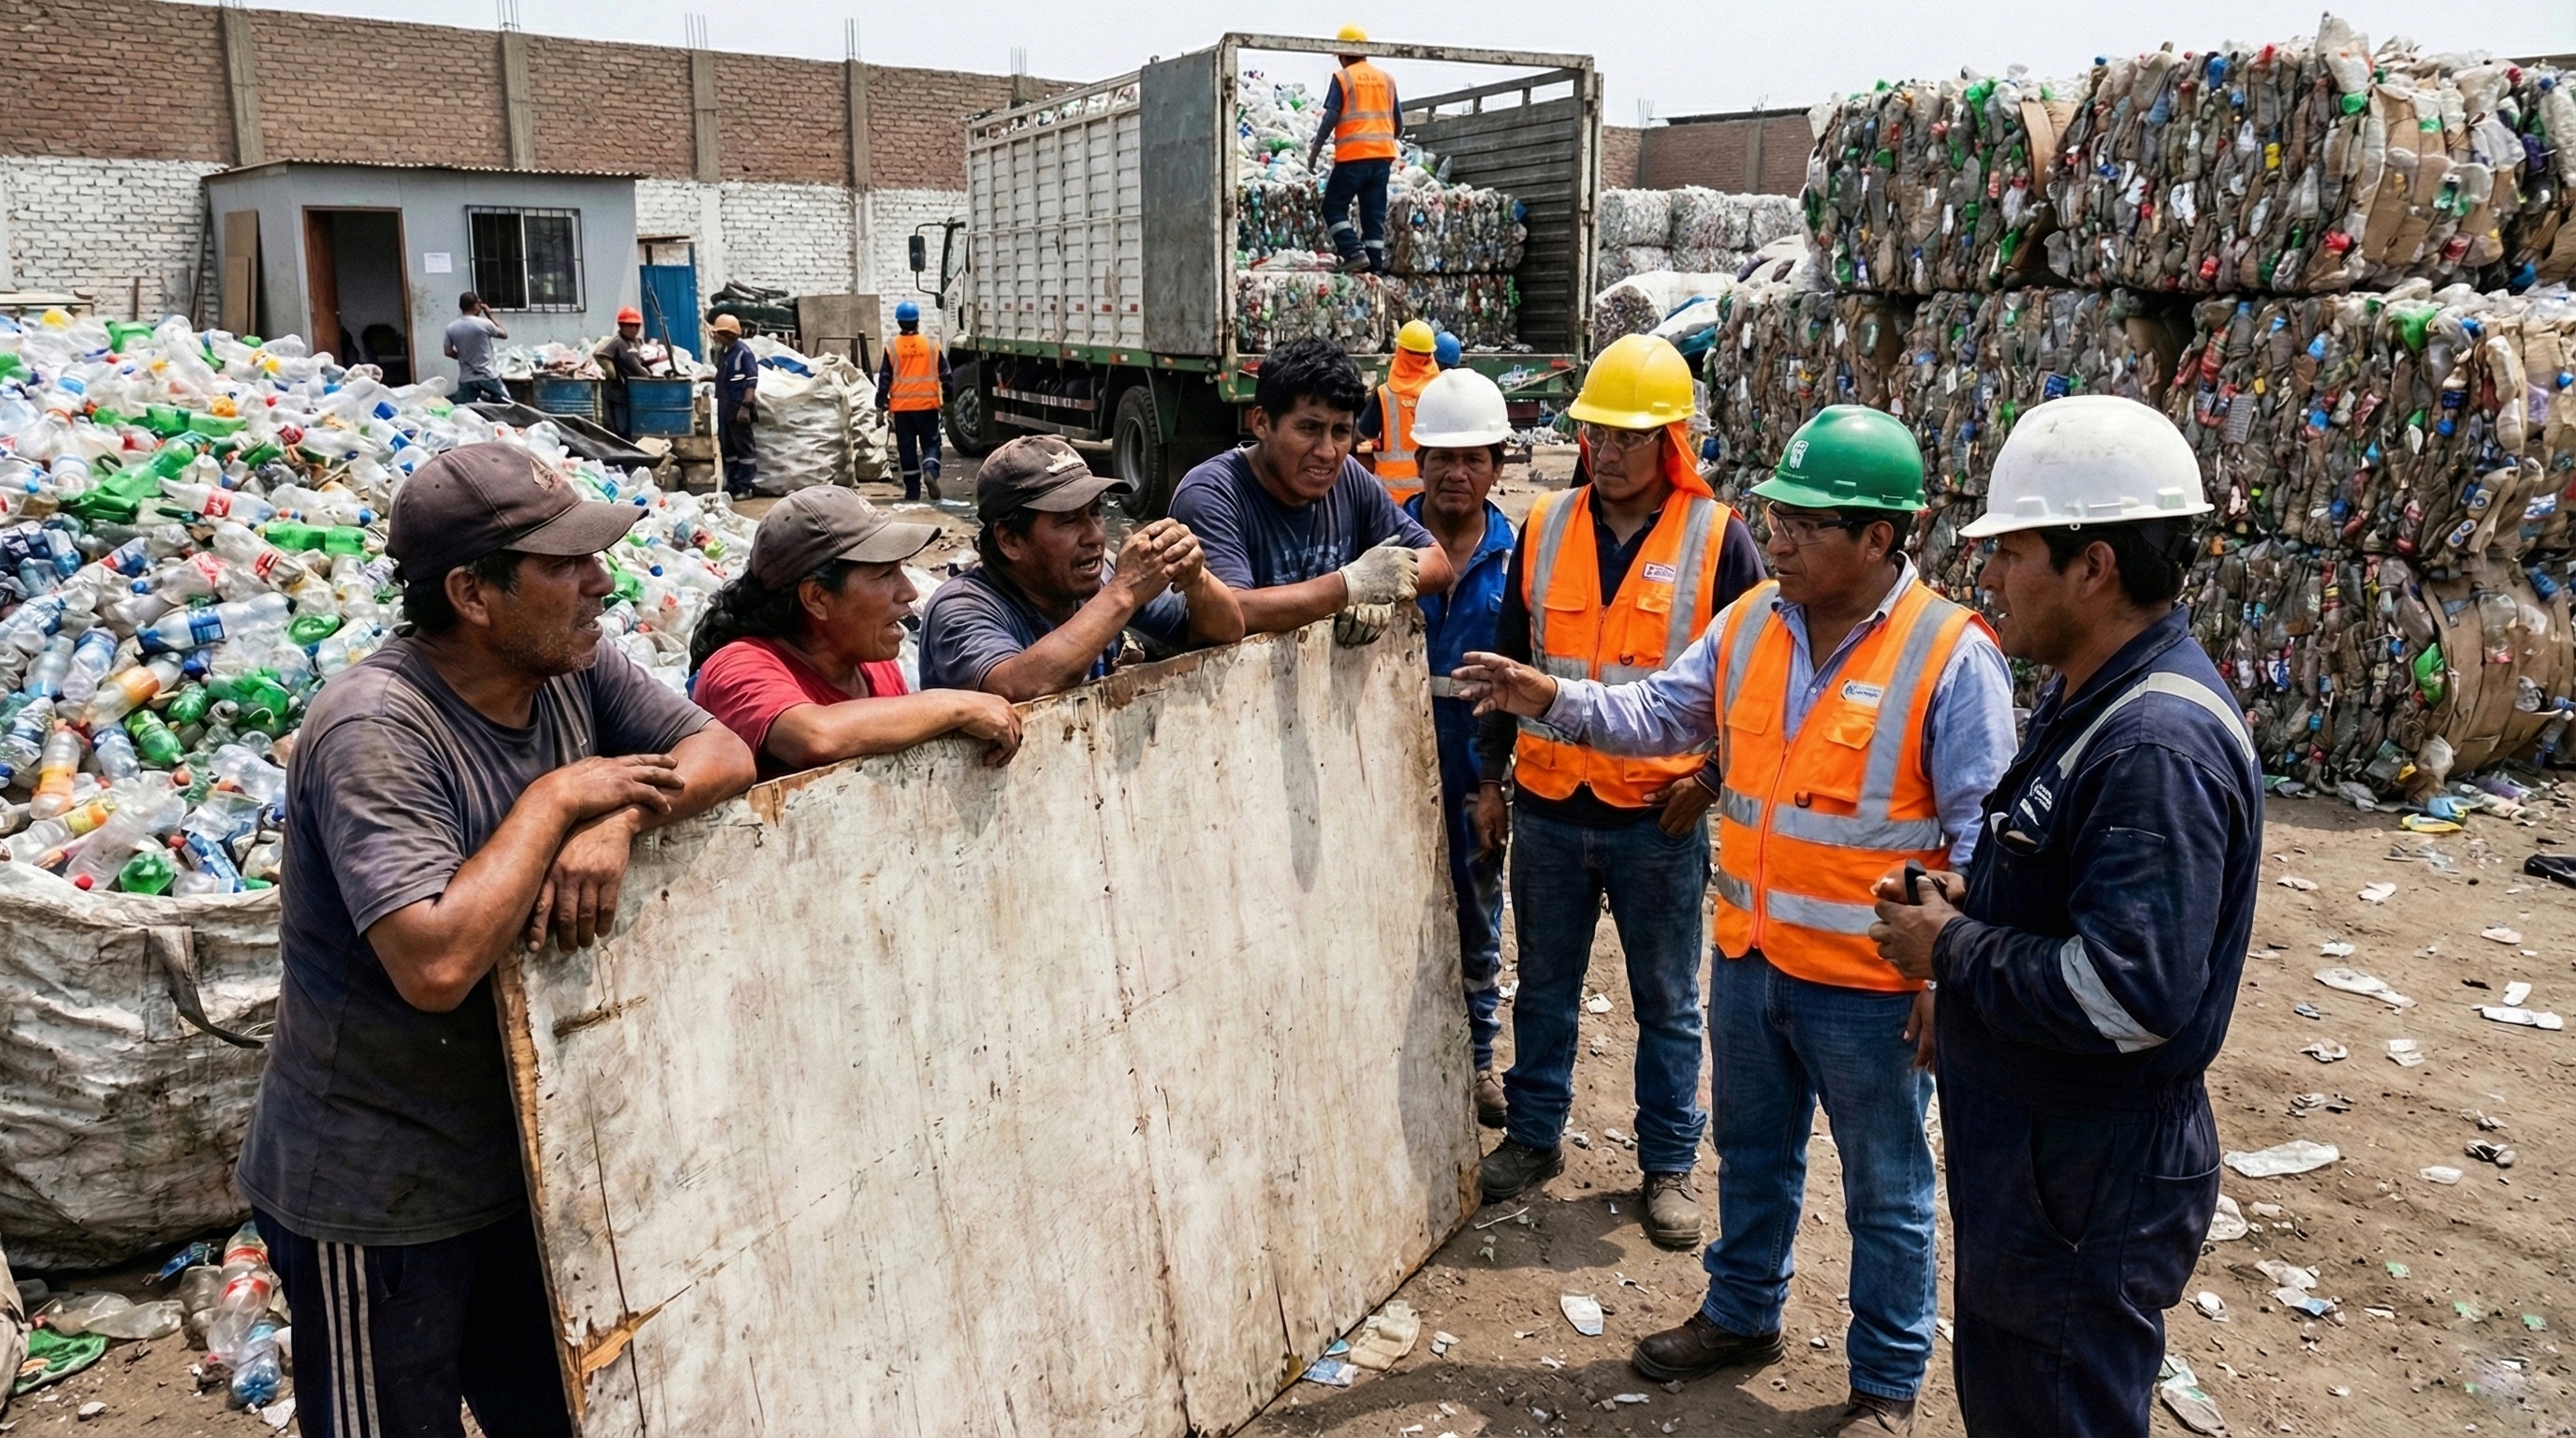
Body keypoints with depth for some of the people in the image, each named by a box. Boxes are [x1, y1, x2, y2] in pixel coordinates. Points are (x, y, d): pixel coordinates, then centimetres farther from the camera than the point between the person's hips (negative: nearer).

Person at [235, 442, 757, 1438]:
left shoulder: (573, 667, -5)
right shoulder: (374, 730, -27)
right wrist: (556, 799, -26)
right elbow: (437, 963, -36)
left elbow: (723, 753, -5)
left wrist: (615, 821, -23)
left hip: (524, 1157, 7)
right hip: (376, 1200, -7)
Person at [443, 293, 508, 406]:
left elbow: (448, 352, 6)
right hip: (488, 377, -3)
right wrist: (490, 315, 14)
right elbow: (504, 334, 8)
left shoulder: (451, 327, 1)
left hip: (466, 380, 3)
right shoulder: (484, 324, -10)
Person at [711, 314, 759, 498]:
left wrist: (746, 406, -24)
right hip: (724, 407, 9)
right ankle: (732, 484, 21)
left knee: (743, 448, -2)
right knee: (727, 447, 13)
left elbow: (751, 382, -19)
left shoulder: (743, 352, -14)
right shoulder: (722, 351, 12)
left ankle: (744, 487, 1)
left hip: (738, 408, -9)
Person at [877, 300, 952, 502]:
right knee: (931, 442, 9)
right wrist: (947, 400, 14)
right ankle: (930, 470, -20)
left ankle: (912, 489, 8)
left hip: (901, 406, 0)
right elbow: (945, 375, 3)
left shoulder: (892, 348, -3)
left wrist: (881, 404, 5)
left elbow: (884, 379, -2)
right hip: (927, 404, 0)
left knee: (907, 448, 7)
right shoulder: (932, 346, -1)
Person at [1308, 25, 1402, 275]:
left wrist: (1315, 149, 1)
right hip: (1383, 155, 5)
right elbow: (1399, 123, 16)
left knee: (1334, 206, 4)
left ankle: (1354, 252, -12)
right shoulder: (1386, 79, 15)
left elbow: (1330, 117, -7)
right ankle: (1375, 263, 5)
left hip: (1353, 154, -5)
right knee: (1374, 212, 8)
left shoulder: (1342, 78, 0)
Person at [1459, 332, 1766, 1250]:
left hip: (1659, 819, -2)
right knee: (1544, 988, 16)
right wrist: (1490, 777, 9)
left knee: (1667, 1003, 11)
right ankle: (1533, 1137, 32)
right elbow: (1509, 658, 9)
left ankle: (1669, 1164, 26)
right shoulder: (1545, 528, 3)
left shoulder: (1717, 540, -6)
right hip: (1547, 807, 3)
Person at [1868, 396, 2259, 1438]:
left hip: (2091, 1176, -10)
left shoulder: (2158, 746, -28)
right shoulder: (2087, 695, 5)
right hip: (2027, 1137, 10)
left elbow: (2126, 995, -34)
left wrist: (1951, 949, -20)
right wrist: (1970, 899, 1)